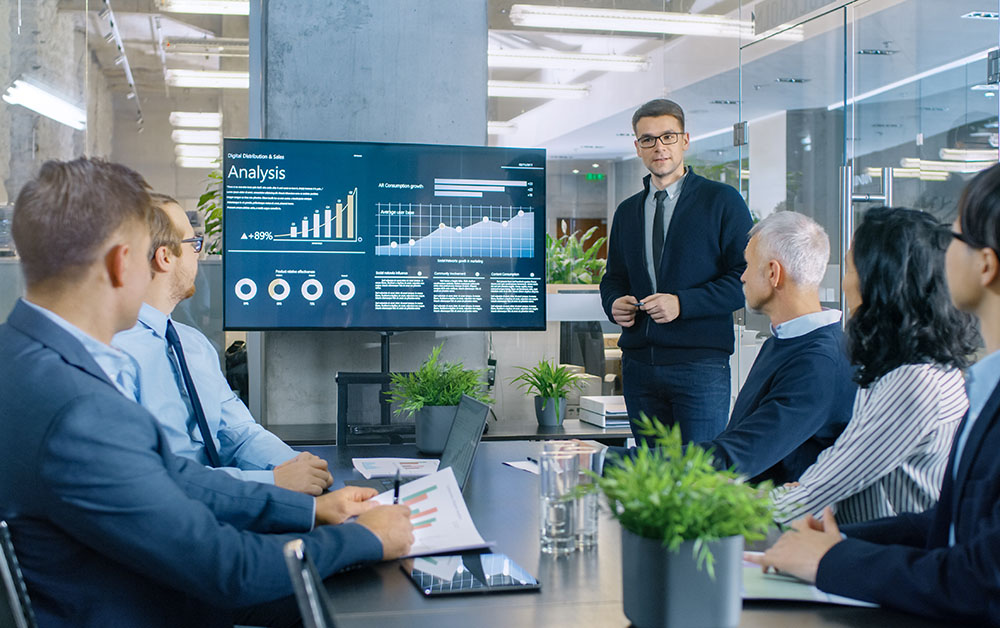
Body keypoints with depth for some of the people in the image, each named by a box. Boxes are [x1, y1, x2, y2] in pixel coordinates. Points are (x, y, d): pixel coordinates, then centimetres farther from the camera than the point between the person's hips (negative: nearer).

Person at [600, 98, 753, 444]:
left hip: (700, 364, -5)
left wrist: (682, 302, -15)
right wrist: (614, 303, 1)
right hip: (639, 364, 5)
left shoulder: (722, 201, 1)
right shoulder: (627, 211, 17)